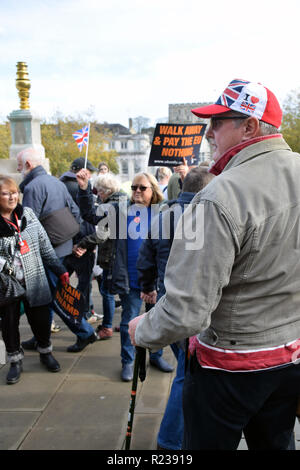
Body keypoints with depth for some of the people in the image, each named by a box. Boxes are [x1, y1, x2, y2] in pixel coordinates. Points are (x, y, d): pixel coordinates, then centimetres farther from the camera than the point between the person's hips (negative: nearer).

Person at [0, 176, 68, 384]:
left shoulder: (27, 214, 0)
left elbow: (45, 245, 5)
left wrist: (60, 270, 7)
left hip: (34, 281, 2)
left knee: (40, 318, 12)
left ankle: (45, 352, 37)